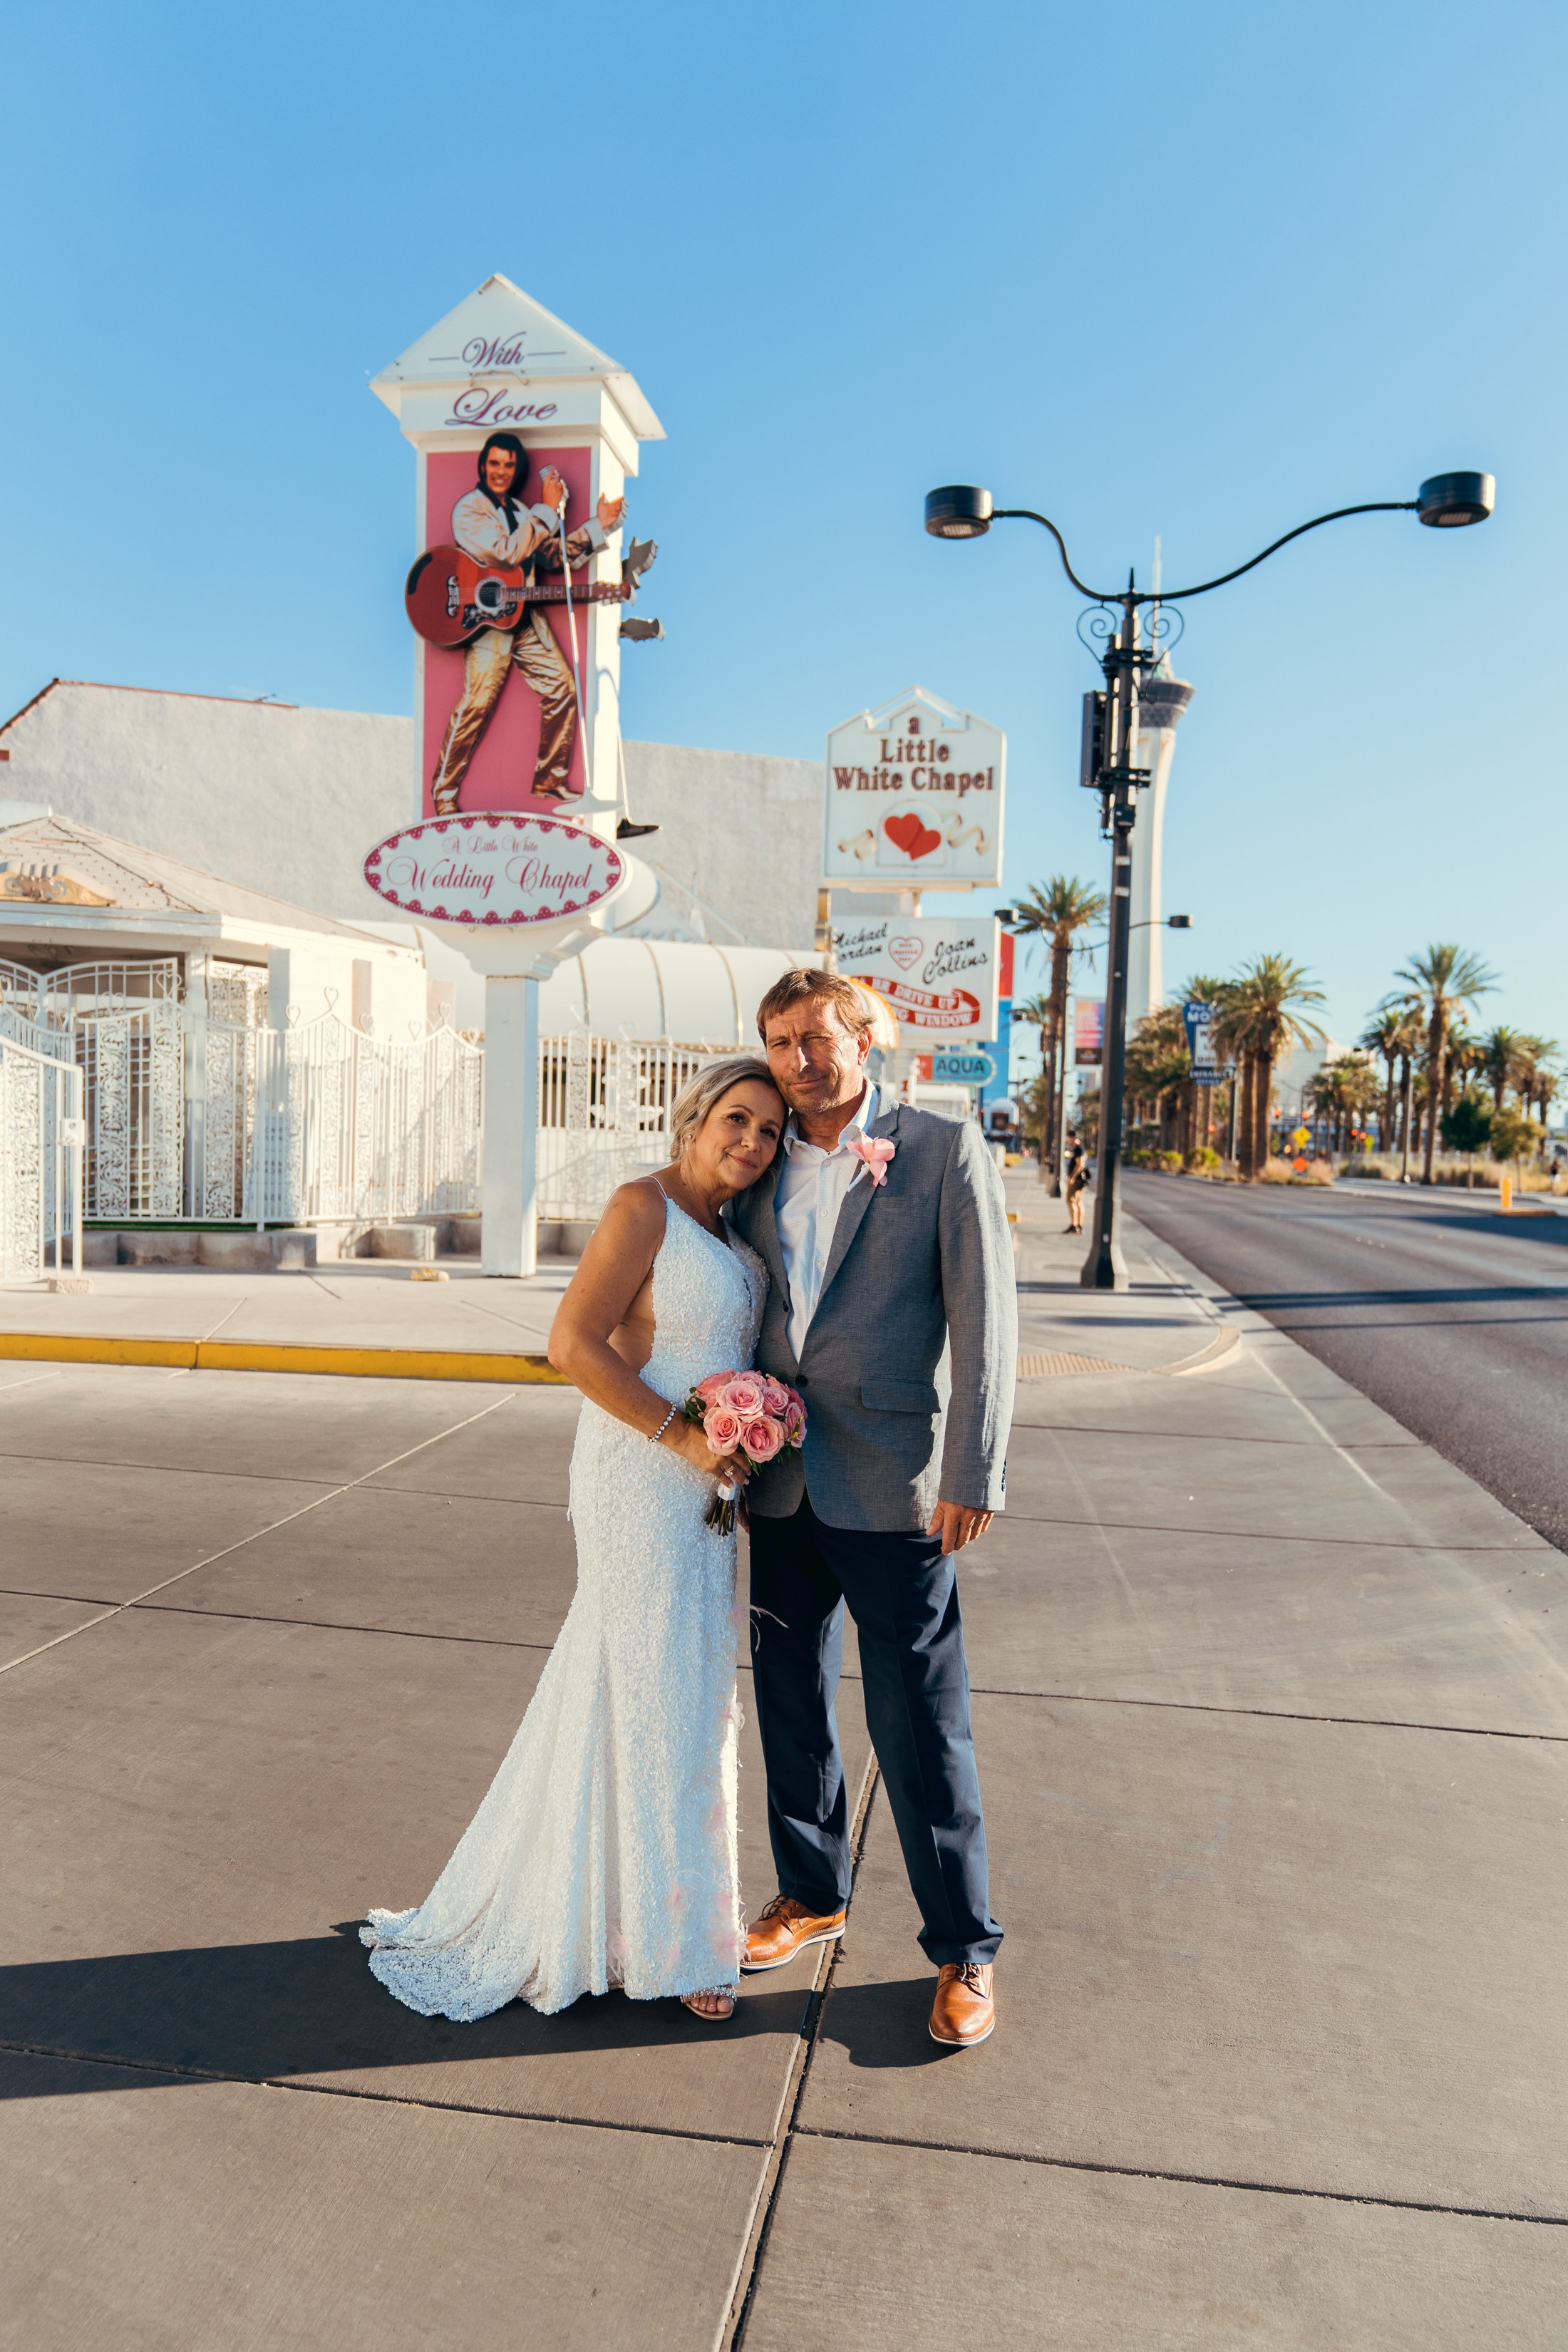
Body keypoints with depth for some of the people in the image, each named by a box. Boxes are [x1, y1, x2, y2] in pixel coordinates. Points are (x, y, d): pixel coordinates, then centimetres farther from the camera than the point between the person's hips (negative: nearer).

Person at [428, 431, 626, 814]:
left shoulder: (521, 511, 19)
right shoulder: (469, 509, -6)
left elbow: (555, 556, 17)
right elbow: (508, 551, -20)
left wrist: (600, 526, 9)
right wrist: (549, 510, -16)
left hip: (525, 614, 8)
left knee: (562, 688, 3)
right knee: (476, 704, -15)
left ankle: (550, 780, 14)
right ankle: (444, 792, -6)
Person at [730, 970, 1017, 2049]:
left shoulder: (946, 1150, -6)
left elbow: (984, 1320, -8)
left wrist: (972, 1476, -12)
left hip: (892, 1491, -5)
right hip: (780, 1482, 5)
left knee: (922, 1726, 3)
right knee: (792, 1703, 17)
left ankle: (964, 1949, 22)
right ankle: (813, 1896, 38)